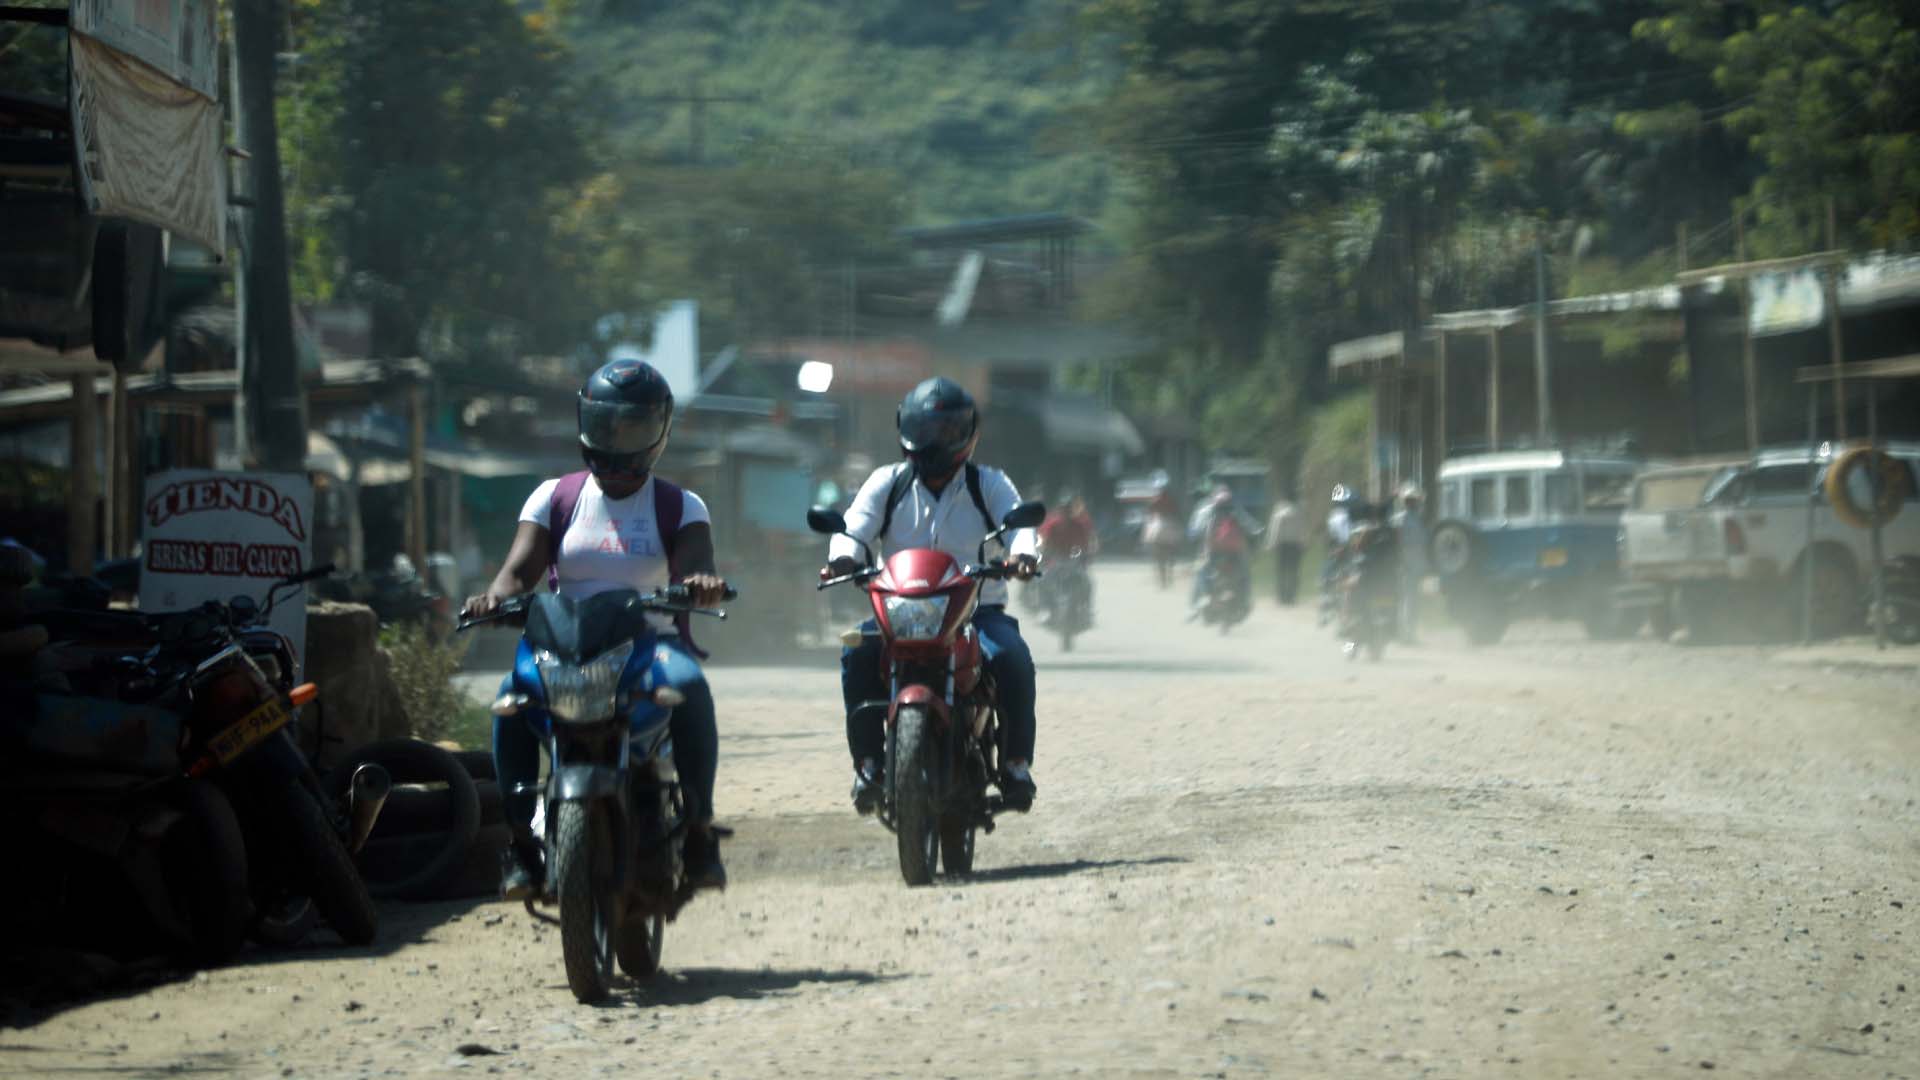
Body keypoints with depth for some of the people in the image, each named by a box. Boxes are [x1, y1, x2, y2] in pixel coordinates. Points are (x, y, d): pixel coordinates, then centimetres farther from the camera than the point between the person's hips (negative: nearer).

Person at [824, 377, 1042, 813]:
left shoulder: (988, 485, 7)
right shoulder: (887, 483, 9)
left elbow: (1018, 520, -10)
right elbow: (854, 527, -4)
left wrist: (1022, 553, -35)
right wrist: (842, 557, -29)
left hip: (978, 608, -1)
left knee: (1012, 658, -32)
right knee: (858, 657, -29)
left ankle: (1017, 761, -16)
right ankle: (868, 760, -18)